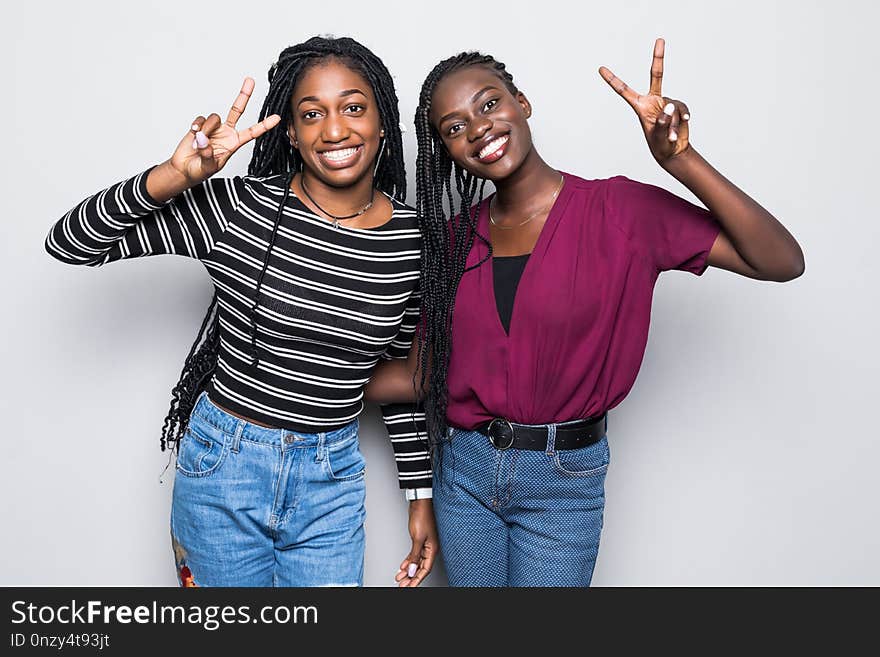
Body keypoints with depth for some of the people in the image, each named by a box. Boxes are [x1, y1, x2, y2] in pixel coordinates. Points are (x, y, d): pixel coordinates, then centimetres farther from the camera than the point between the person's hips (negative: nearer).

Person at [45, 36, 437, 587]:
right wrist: (175, 176, -27)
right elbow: (69, 242, -12)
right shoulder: (238, 208, -14)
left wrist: (421, 494, 7)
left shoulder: (413, 238, -6)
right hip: (223, 462, -1)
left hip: (333, 478, 2)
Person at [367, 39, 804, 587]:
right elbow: (424, 372, 1)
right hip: (464, 469, 4)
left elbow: (783, 262, -17)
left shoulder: (619, 210, -11)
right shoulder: (454, 237, 0)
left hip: (564, 481, -3)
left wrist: (680, 159, -27)